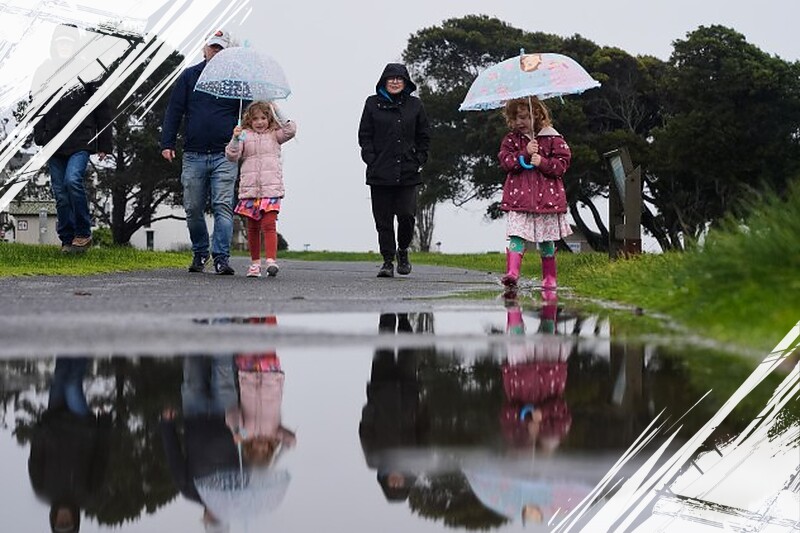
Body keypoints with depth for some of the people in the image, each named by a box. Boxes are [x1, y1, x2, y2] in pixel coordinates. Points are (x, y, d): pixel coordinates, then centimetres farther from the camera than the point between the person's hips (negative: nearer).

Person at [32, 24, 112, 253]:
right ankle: (67, 239, 12)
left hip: (81, 143, -3)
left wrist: (104, 145, 0)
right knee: (60, 194, 4)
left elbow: (103, 111, 4)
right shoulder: (44, 72, 10)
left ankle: (83, 233, -10)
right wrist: (40, 138, 3)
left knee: (73, 179, -22)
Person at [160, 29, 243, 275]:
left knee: (223, 206, -10)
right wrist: (167, 143, 1)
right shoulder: (189, 76, 11)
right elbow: (174, 110, 10)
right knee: (193, 208, 4)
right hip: (193, 155, 2)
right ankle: (199, 254, 21)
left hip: (225, 156, -2)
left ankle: (221, 257, -10)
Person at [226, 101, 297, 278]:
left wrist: (276, 111, -4)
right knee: (252, 228, 8)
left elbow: (290, 130, -4)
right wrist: (235, 139, -14)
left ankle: (271, 260, -23)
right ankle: (255, 263, 16)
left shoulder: (274, 135, 12)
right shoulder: (245, 135, 10)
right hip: (249, 189, 2)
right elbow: (232, 156, 3)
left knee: (269, 225, -14)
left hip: (271, 189, -2)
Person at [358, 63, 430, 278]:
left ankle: (403, 250, 18)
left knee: (406, 215, -8)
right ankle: (388, 261, 10)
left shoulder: (415, 105, 9)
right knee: (383, 218, 1)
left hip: (407, 172, 0)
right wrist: (371, 160, -5)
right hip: (380, 172, 0)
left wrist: (419, 160, 2)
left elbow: (423, 137, 14)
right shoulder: (373, 104, 7)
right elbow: (364, 135, 7)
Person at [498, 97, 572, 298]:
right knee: (517, 235, -15)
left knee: (546, 242, 7)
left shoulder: (552, 138, 2)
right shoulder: (511, 139, 8)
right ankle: (512, 273, -25)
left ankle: (549, 282, 17)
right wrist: (525, 153, -17)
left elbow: (563, 162, -2)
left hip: (547, 197, -1)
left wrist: (542, 162, -17)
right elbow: (506, 161, -3)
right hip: (519, 198, 1)